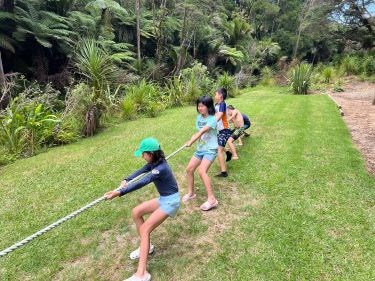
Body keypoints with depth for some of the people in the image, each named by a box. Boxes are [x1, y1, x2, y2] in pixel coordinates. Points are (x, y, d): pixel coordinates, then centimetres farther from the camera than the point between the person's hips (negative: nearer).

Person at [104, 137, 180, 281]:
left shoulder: (160, 168, -29)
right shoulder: (154, 163, 1)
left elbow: (142, 183, -39)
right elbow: (140, 171, -3)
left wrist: (119, 192, -46)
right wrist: (126, 180, -23)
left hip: (170, 201, -9)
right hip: (163, 199, 9)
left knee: (144, 229, -16)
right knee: (136, 212, 10)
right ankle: (146, 246, 22)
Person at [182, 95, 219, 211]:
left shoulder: (212, 119, -18)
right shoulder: (199, 117, 5)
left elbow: (202, 131, -29)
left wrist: (191, 142, -38)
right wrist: (193, 137, -10)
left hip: (210, 149, -8)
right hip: (200, 149, 8)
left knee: (202, 171, -24)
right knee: (189, 169, 7)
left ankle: (212, 200, -16)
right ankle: (191, 193, 27)